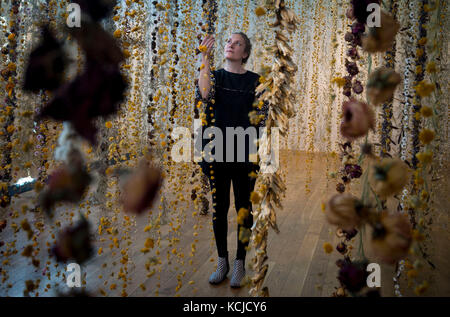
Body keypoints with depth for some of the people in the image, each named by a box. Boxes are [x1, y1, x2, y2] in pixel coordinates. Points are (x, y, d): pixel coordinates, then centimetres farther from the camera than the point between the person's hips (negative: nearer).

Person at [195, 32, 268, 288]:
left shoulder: (255, 81, 3)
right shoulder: (215, 75, 5)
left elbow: (262, 118, 2)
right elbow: (204, 95, -17)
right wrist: (205, 60, -18)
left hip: (245, 154, -1)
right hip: (217, 152, 1)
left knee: (243, 208, 6)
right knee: (219, 207, 9)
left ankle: (240, 264, 22)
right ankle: (222, 262, 24)